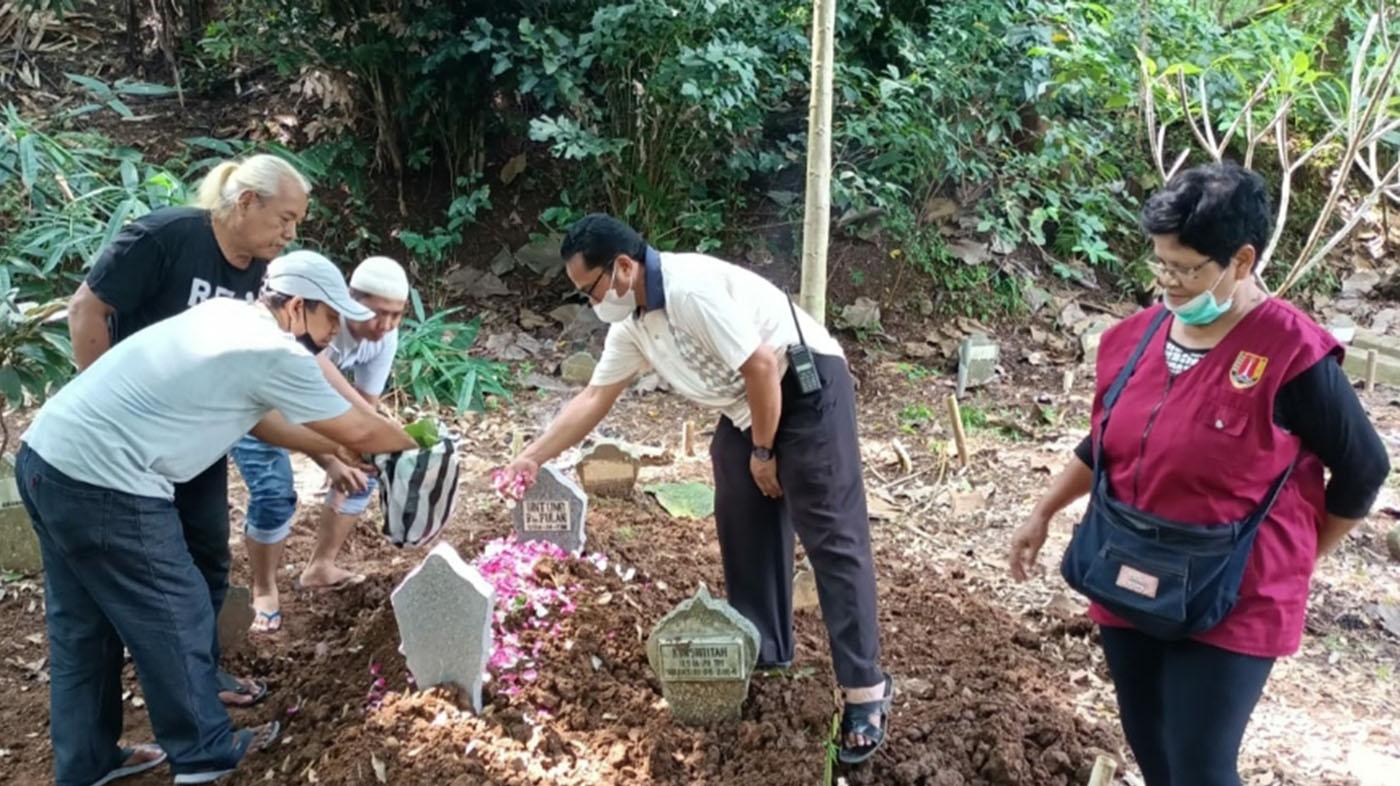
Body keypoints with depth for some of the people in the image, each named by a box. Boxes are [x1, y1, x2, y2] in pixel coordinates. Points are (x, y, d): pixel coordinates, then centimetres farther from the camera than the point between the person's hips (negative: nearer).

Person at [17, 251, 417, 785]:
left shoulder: (229, 316, 13)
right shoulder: (277, 355, -13)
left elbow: (259, 417, 24)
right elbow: (360, 431, -1)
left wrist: (329, 450, 29)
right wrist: (410, 442, 18)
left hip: (45, 456, 10)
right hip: (103, 486, -10)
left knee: (82, 626, 21)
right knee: (173, 619, 8)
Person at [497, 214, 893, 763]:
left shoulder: (693, 288, -26)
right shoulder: (632, 324, 3)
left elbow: (762, 367, -25)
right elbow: (593, 398, 12)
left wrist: (763, 453, -13)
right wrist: (532, 457, 12)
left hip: (807, 390, -10)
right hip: (746, 408, 10)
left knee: (831, 537, -9)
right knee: (742, 525, 14)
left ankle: (866, 687, -4)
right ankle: (762, 648, 30)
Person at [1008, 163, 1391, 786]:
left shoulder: (1292, 357, -18)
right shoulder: (1138, 335, -1)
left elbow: (1363, 471, -6)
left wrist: (1297, 562, 4)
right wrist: (1043, 515, 17)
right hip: (1129, 587, 6)